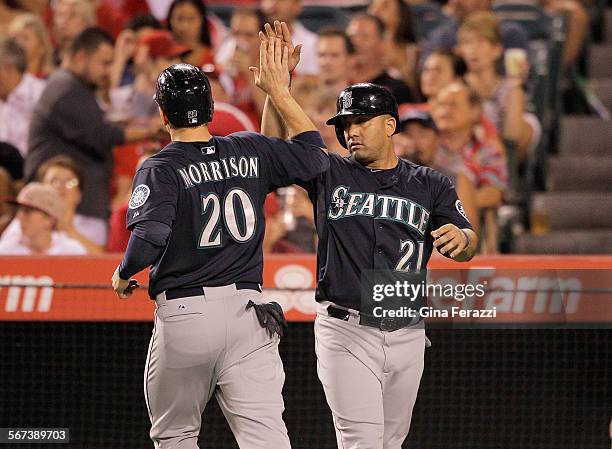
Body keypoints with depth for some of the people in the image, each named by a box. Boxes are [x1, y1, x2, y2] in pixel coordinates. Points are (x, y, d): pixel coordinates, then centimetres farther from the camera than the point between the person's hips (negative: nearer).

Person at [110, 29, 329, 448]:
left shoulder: (159, 169, -7)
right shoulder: (250, 151, 5)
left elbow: (148, 241, -20)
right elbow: (314, 154, 18)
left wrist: (122, 275, 0)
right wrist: (280, 92, 22)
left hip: (183, 315, -3)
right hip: (248, 311, 3)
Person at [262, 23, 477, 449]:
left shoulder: (431, 185, 9)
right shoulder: (330, 174, 8)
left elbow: (468, 246, 0)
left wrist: (461, 238, -24)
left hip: (406, 334, 2)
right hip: (346, 333, -2)